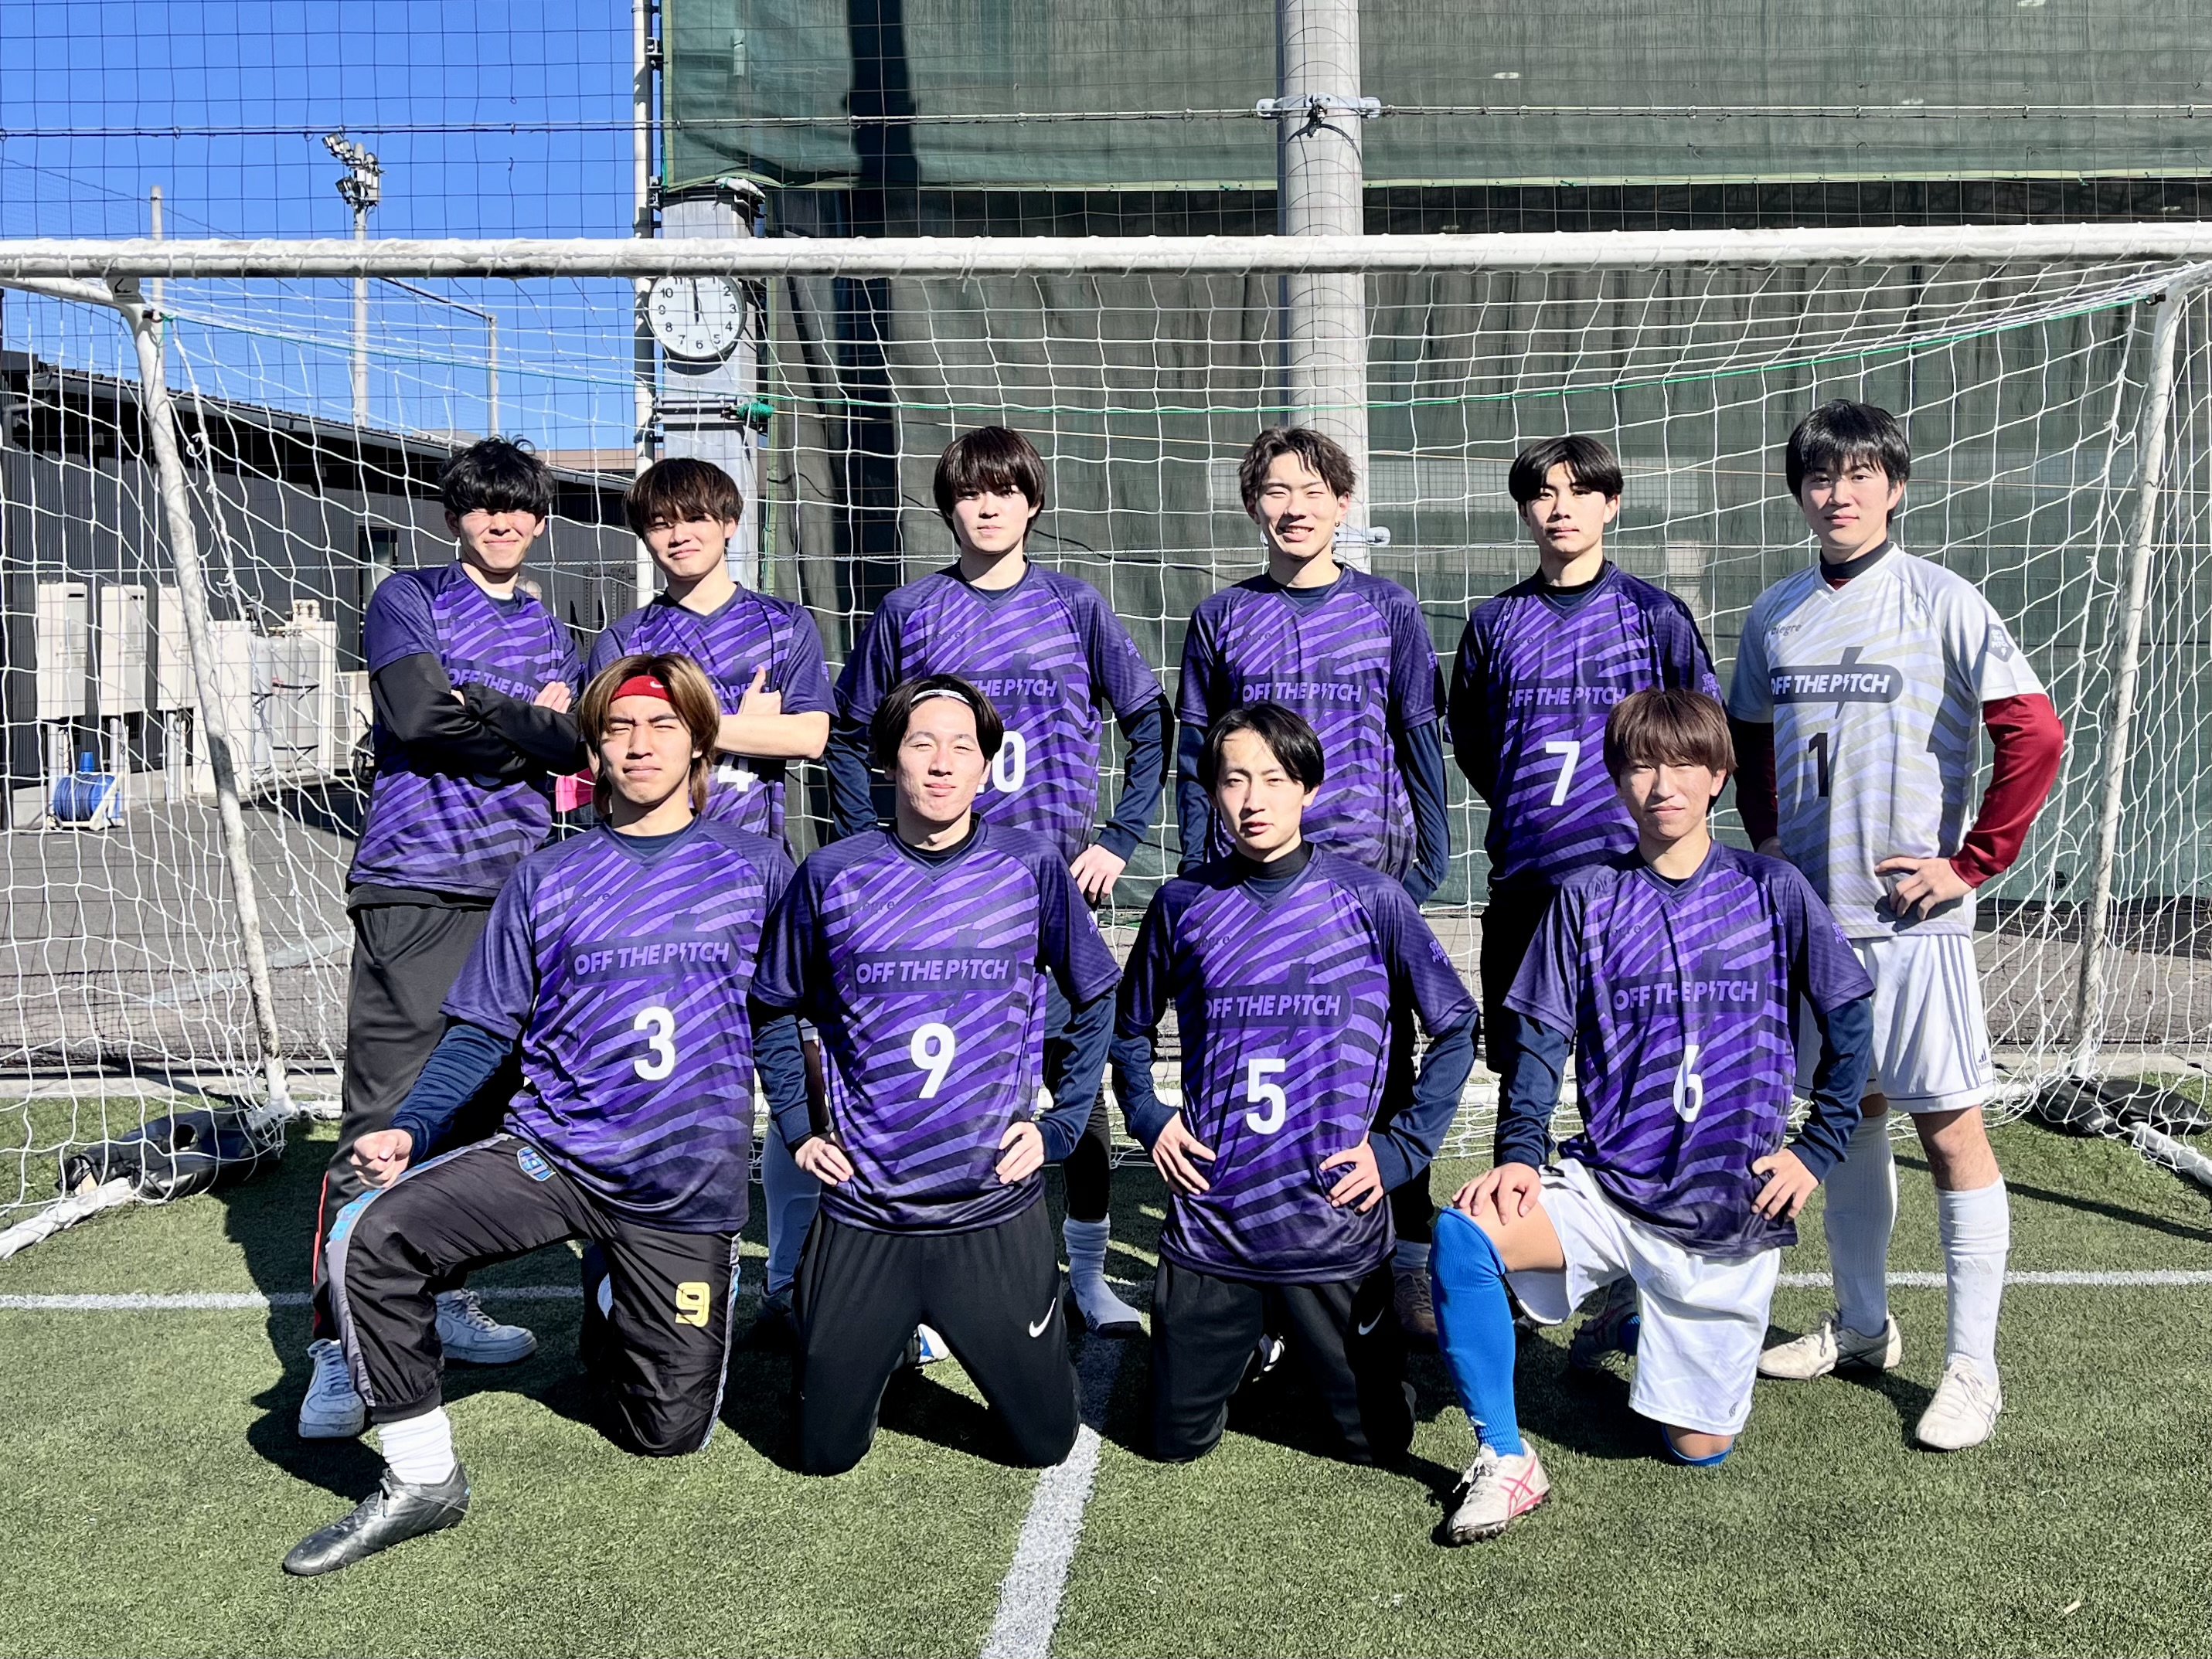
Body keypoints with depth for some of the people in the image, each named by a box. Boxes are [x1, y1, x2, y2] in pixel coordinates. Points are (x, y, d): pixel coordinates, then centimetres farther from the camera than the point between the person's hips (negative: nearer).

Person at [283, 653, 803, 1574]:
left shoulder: (756, 866, 3)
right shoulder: (549, 877, 5)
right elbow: (482, 1031, 5)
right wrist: (409, 1129, -10)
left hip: (690, 1186, 0)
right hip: (549, 1153, 1)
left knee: (666, 1431, 7)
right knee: (368, 1235, -25)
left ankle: (617, 1312, 40)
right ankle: (421, 1481, -7)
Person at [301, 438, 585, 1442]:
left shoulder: (542, 626, 21)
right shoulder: (410, 600, 5)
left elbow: (583, 738, 7)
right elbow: (420, 714, -13)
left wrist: (483, 711, -9)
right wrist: (535, 724, -5)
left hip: (521, 892, 6)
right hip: (417, 888, -6)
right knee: (384, 1118, -11)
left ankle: (440, 1297, 23)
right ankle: (337, 1347, -7)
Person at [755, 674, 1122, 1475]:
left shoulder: (1032, 867, -4)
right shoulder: (832, 876, -4)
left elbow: (1099, 1000, 9)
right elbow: (771, 1011, 12)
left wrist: (1059, 1124, 2)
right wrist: (798, 1129, 5)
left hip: (996, 1210, 0)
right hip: (861, 1212, 0)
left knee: (1047, 1441, 9)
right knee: (824, 1451, 10)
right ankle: (875, 1346, 41)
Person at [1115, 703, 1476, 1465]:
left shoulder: (1370, 899, -6)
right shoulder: (1183, 904, 0)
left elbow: (1456, 1028, 1)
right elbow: (1130, 1026, 17)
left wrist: (1400, 1148, -5)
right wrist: (1149, 1119, 3)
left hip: (1335, 1228, -1)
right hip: (1209, 1226, 2)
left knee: (1379, 1442, 11)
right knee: (1176, 1439, 11)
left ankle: (1301, 1340, 40)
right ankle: (1253, 1344, 40)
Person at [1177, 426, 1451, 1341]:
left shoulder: (1388, 610, 5)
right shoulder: (1221, 617, 7)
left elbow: (1420, 743, 7)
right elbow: (1195, 753, 10)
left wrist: (1430, 859, 2)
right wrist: (1199, 872, 5)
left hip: (1370, 869, -1)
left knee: (1386, 1066, 1)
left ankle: (1412, 1264, 11)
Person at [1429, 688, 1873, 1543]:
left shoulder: (1773, 890, 0)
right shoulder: (1587, 897, 1)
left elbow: (1852, 1022, 6)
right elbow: (1540, 1040, 1)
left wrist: (1816, 1151, 0)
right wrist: (1519, 1155, -13)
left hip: (1731, 1208, 0)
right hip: (1607, 1185, 0)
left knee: (1697, 1446, 4)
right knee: (1462, 1233, -29)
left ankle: (1644, 1326, 36)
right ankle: (1504, 1458, -12)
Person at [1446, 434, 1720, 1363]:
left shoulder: (1654, 615, 2)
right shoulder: (1496, 622, 9)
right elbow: (1468, 731, 21)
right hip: (1524, 880, 3)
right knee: (1520, 1077, 10)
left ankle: (1625, 1292, 5)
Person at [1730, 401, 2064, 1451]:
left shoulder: (1941, 604, -8)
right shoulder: (1775, 615, 8)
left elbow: (2036, 734, -12)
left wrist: (1972, 863, -12)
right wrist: (1767, 842, 10)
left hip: (1911, 914, -5)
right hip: (1810, 910, 6)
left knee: (1948, 1126, -1)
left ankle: (1972, 1368, 8)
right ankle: (1862, 1326, 31)